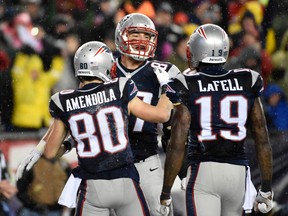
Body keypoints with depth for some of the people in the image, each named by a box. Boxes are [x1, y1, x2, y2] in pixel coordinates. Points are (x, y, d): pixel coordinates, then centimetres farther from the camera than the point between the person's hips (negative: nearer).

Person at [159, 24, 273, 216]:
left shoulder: (187, 87, -5)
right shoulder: (247, 84, 5)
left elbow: (177, 146, -8)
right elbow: (262, 141, 6)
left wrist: (165, 193, -1)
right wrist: (266, 188, 14)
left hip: (203, 171, -4)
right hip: (238, 171, 4)